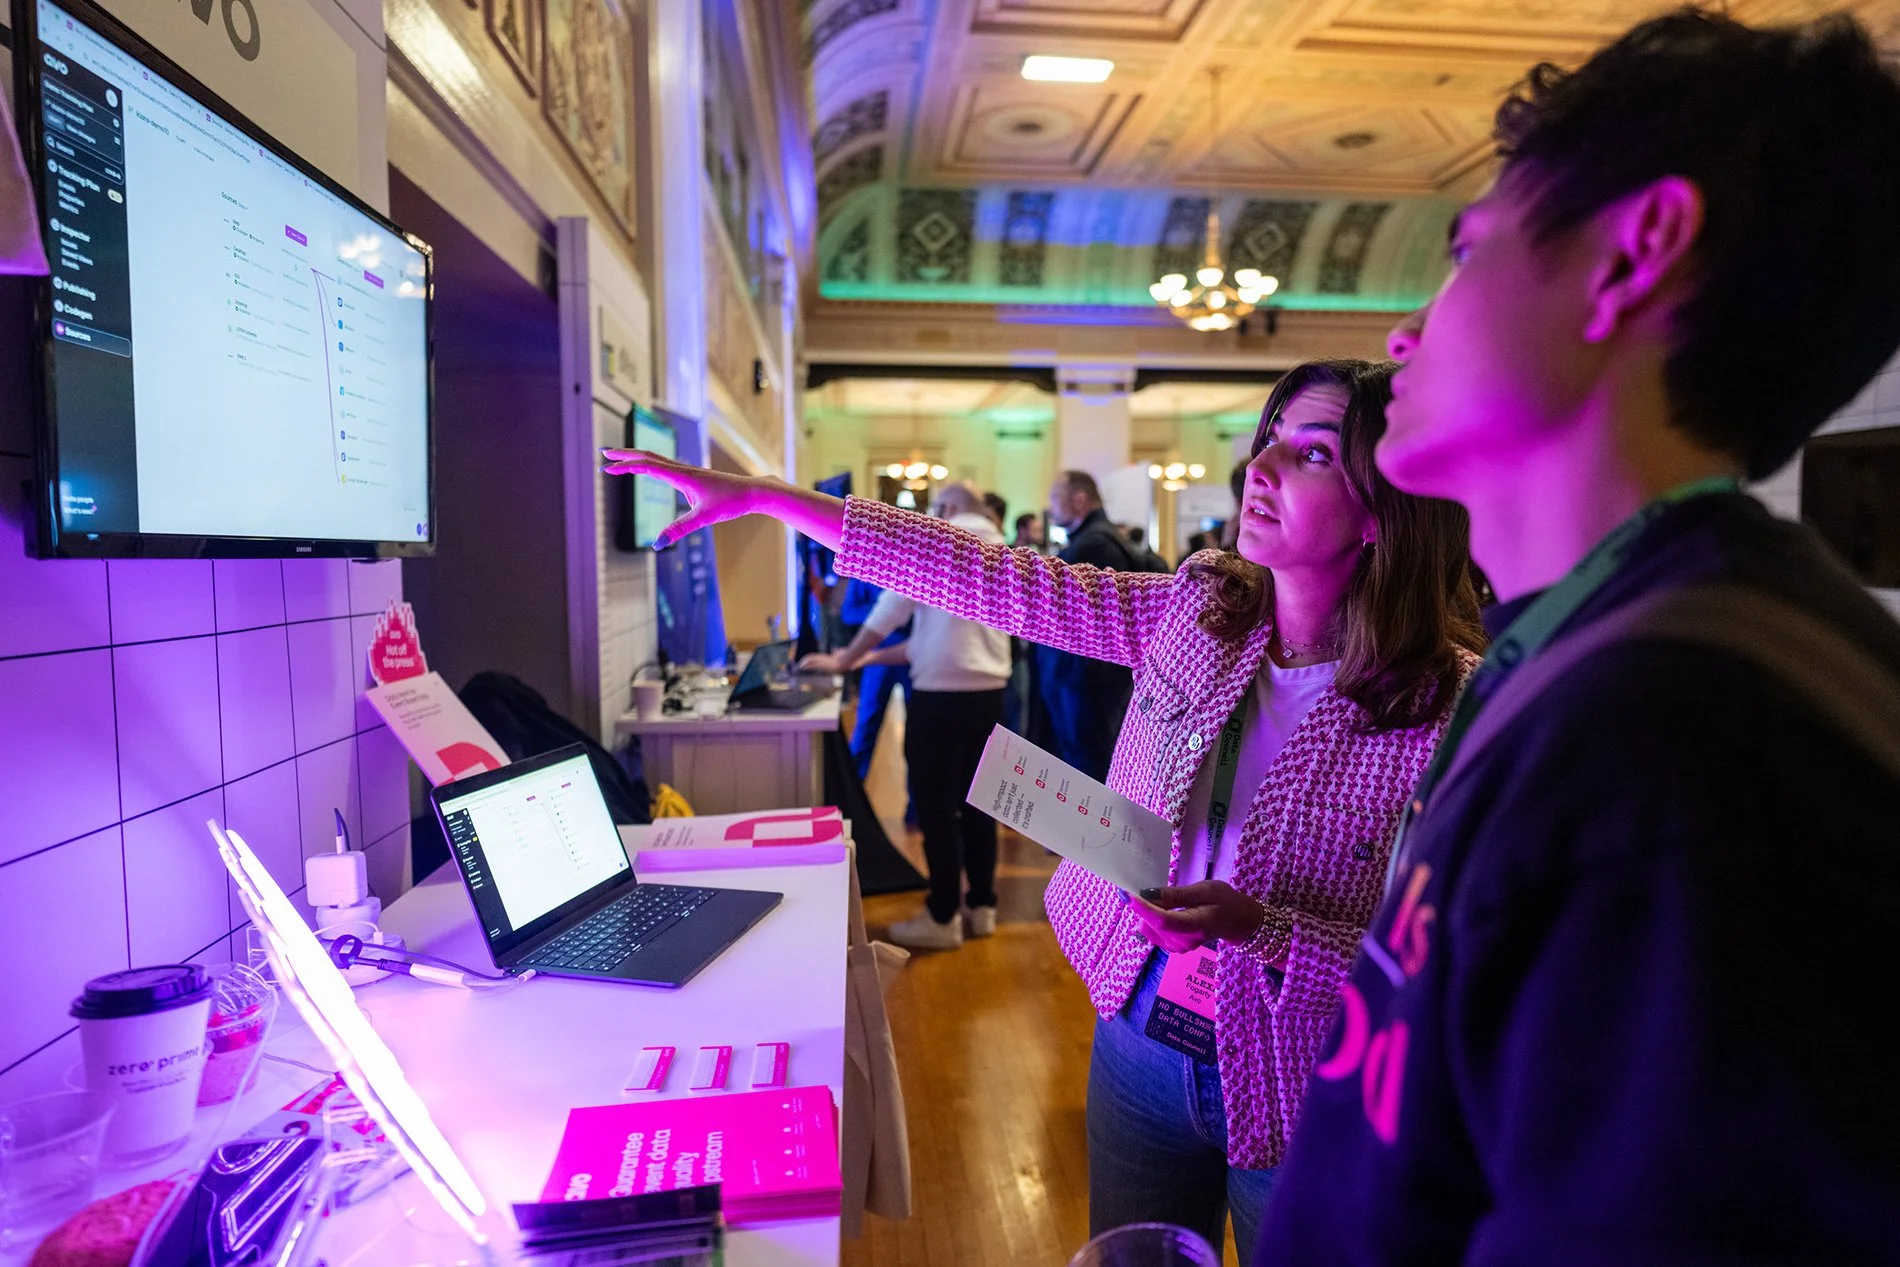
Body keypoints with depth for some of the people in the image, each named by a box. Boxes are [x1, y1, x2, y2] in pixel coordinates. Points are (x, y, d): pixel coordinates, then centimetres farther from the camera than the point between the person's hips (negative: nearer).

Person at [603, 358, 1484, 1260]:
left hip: (1292, 1099, -3)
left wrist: (1259, 926, -31)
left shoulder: (1454, 702, -20)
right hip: (1136, 1039, 4)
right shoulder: (1198, 608, -7)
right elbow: (984, 577, -9)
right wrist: (758, 494, -9)